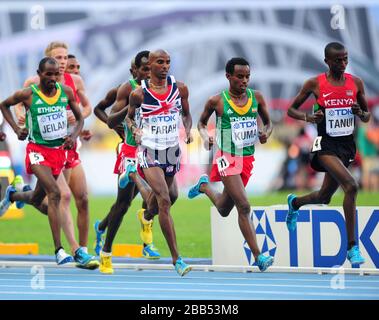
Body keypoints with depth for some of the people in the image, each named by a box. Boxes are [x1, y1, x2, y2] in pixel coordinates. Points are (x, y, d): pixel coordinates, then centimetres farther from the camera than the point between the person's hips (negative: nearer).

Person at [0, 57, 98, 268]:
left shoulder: (66, 92, -2)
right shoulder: (28, 95, -11)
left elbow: (80, 118, 11)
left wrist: (74, 136, -8)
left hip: (59, 150, 5)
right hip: (38, 150, -5)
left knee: (37, 199, 19)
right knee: (55, 193, -24)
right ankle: (59, 250, -24)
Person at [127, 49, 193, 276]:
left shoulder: (180, 89, 0)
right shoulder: (139, 94, -7)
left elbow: (186, 114, 15)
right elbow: (129, 117, 9)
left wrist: (188, 130, -5)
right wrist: (135, 130, -11)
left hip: (172, 149, 4)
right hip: (149, 150, -4)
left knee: (158, 198, 21)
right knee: (164, 201, -18)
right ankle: (176, 258, -19)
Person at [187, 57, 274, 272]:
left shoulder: (256, 98, 2)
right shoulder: (217, 101, -7)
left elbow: (268, 122, 15)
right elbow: (202, 122, 10)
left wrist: (266, 133, -8)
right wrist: (205, 137, -11)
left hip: (247, 158, 5)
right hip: (227, 158, -5)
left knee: (224, 209, 20)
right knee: (244, 207, -18)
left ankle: (205, 186, 51)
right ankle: (258, 256, -18)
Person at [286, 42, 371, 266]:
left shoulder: (356, 83, 3)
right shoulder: (315, 84, -6)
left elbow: (367, 117, 12)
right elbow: (291, 110, 4)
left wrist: (360, 113, -12)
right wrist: (308, 118, -16)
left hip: (347, 144, 5)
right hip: (326, 144, -5)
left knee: (325, 196, 17)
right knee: (351, 186, -26)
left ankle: (295, 203, 52)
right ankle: (352, 246, -22)